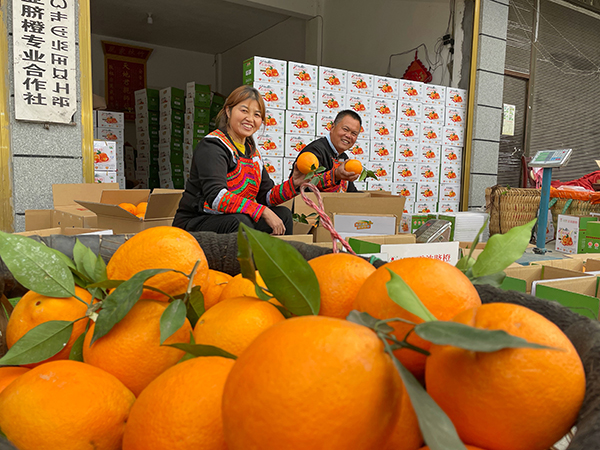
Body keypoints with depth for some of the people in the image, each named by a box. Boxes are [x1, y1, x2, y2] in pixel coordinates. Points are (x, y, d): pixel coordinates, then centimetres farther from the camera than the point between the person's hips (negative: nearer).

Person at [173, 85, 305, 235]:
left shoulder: (252, 151, 12)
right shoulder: (213, 146, -14)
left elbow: (266, 197, 10)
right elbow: (216, 196, -28)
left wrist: (293, 183, -8)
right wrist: (262, 211, -31)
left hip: (232, 219, 8)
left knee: (283, 213, 0)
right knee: (240, 221, -35)